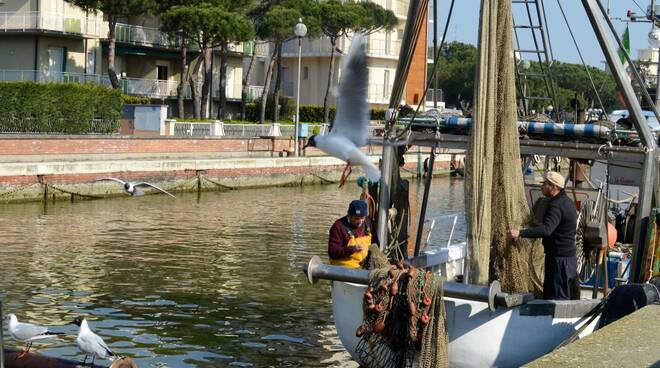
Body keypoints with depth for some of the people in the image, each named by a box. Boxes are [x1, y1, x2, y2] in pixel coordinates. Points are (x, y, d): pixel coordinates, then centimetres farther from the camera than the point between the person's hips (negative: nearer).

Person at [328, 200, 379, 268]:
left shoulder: (368, 223, 10)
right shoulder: (339, 226, -8)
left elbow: (375, 243, 27)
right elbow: (332, 252, -12)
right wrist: (352, 249, -23)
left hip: (364, 268, 5)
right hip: (345, 268, -5)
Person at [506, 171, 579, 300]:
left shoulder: (556, 206, -20)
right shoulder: (567, 201, 13)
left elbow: (546, 230, -36)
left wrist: (520, 233, -41)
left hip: (559, 258, -10)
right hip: (570, 255, 10)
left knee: (556, 298, -9)